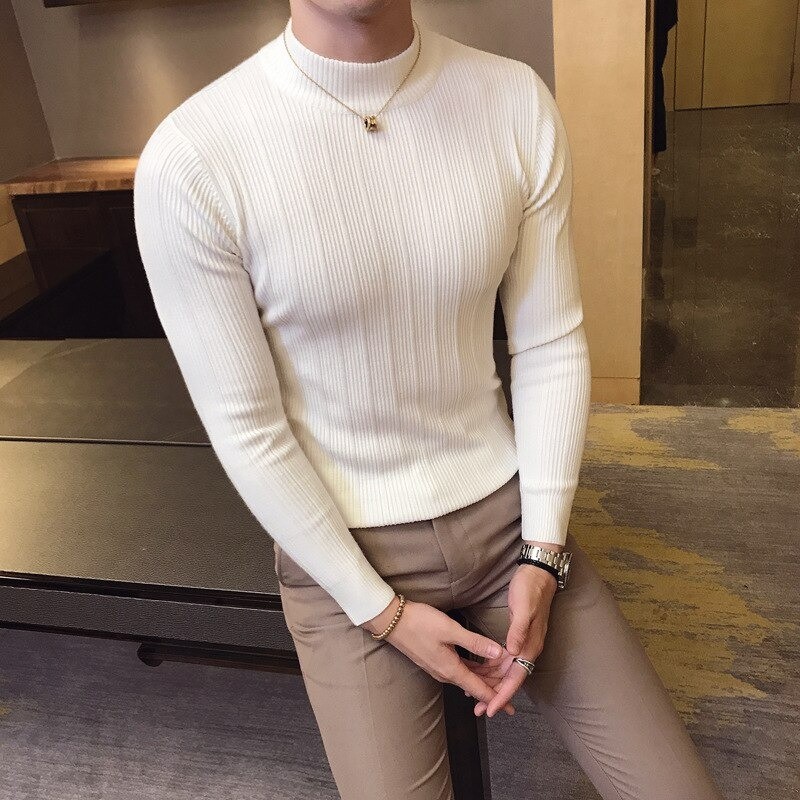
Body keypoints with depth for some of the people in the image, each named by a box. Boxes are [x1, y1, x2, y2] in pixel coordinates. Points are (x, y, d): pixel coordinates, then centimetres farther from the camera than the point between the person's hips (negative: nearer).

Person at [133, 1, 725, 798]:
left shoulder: (516, 102, -9)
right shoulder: (188, 163, -19)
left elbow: (551, 346, -4)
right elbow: (246, 429, -13)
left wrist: (542, 555, -8)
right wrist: (382, 612, -9)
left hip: (508, 510, 3)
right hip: (343, 551, -2)